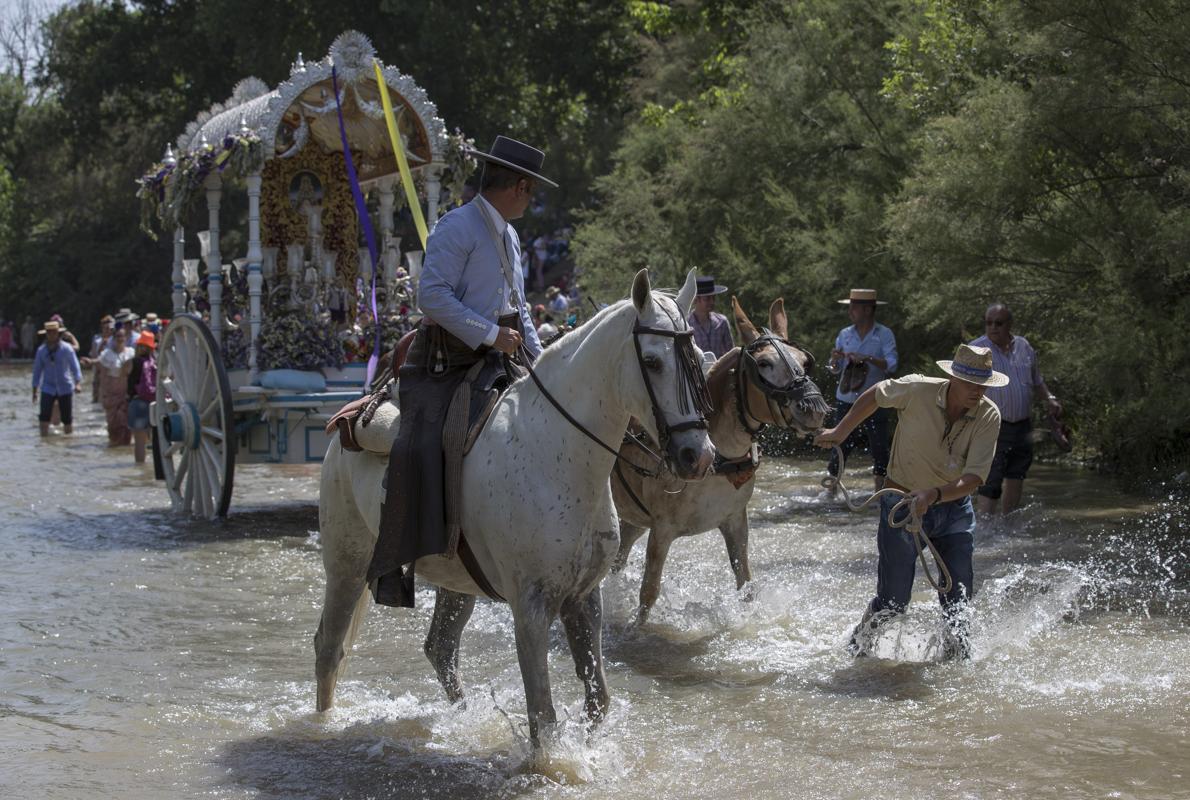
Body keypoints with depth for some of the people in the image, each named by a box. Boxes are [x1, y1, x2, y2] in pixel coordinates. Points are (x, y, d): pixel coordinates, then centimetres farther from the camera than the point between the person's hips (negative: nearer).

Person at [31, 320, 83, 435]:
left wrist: (78, 383, -20)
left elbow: (75, 367, -6)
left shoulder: (67, 349, -5)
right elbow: (37, 370, 9)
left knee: (67, 418, 4)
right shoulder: (41, 350, 2)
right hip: (48, 388, 1)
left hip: (65, 388, -1)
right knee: (44, 417, -11)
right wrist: (35, 390, 8)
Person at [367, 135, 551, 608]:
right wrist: (489, 334, -19)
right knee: (419, 446, -26)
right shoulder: (457, 227, -8)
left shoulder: (509, 238, 21)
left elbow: (518, 309, 29)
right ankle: (391, 566, -23)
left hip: (493, 362, 9)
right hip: (442, 364, -9)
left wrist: (541, 361, 16)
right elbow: (432, 295, -19)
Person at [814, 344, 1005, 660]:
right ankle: (855, 653, 24)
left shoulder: (989, 416, -14)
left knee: (957, 600, 6)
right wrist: (841, 431, 7)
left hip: (955, 508, 3)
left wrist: (933, 495, -37)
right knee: (893, 602, 0)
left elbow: (974, 477, -22)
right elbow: (875, 395, 2)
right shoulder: (918, 390, -19)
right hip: (901, 503, -2)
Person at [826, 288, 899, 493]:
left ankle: (879, 492, 7)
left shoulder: (884, 335, -3)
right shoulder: (844, 335, 7)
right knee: (839, 447, 4)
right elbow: (836, 369, 9)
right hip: (846, 401, 3)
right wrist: (835, 360, -13)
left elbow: (892, 365, -14)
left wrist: (868, 358, -26)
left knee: (879, 450, 0)